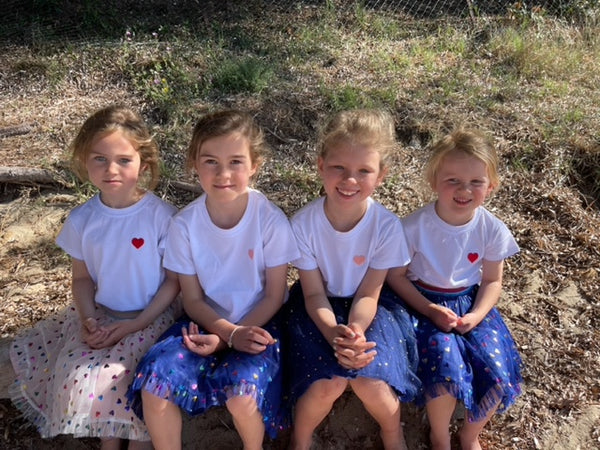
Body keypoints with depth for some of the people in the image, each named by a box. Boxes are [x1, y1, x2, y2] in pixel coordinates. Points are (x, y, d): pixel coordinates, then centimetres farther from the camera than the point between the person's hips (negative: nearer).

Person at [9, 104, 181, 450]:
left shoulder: (162, 216, -17)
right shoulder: (82, 220, -4)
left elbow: (174, 280, -10)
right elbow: (82, 278, 7)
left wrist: (137, 324, -15)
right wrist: (88, 321, -9)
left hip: (152, 318, -4)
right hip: (101, 316, 4)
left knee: (120, 380, -22)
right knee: (78, 378, -13)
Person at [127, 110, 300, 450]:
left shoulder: (271, 220, -18)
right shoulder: (185, 224, -11)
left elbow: (274, 296, -9)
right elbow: (193, 299, -3)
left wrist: (225, 340, -18)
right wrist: (231, 332, -19)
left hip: (258, 322, -2)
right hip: (207, 322, 3)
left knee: (241, 393, -28)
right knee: (153, 383, -21)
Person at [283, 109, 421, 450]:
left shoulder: (387, 225, -19)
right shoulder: (304, 223, -20)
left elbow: (368, 294, -13)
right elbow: (314, 294, -13)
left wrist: (355, 332, -33)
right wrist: (333, 333, -32)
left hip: (367, 309, 1)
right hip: (319, 309, 0)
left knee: (371, 380, -23)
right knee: (329, 382, -23)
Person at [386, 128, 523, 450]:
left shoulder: (492, 229, -10)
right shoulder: (414, 226, -19)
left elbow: (492, 281, 2)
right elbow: (395, 276, -8)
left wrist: (477, 315, -15)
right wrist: (428, 310, -19)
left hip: (471, 303, 3)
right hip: (424, 303, -3)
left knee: (498, 376, -15)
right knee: (447, 372, -25)